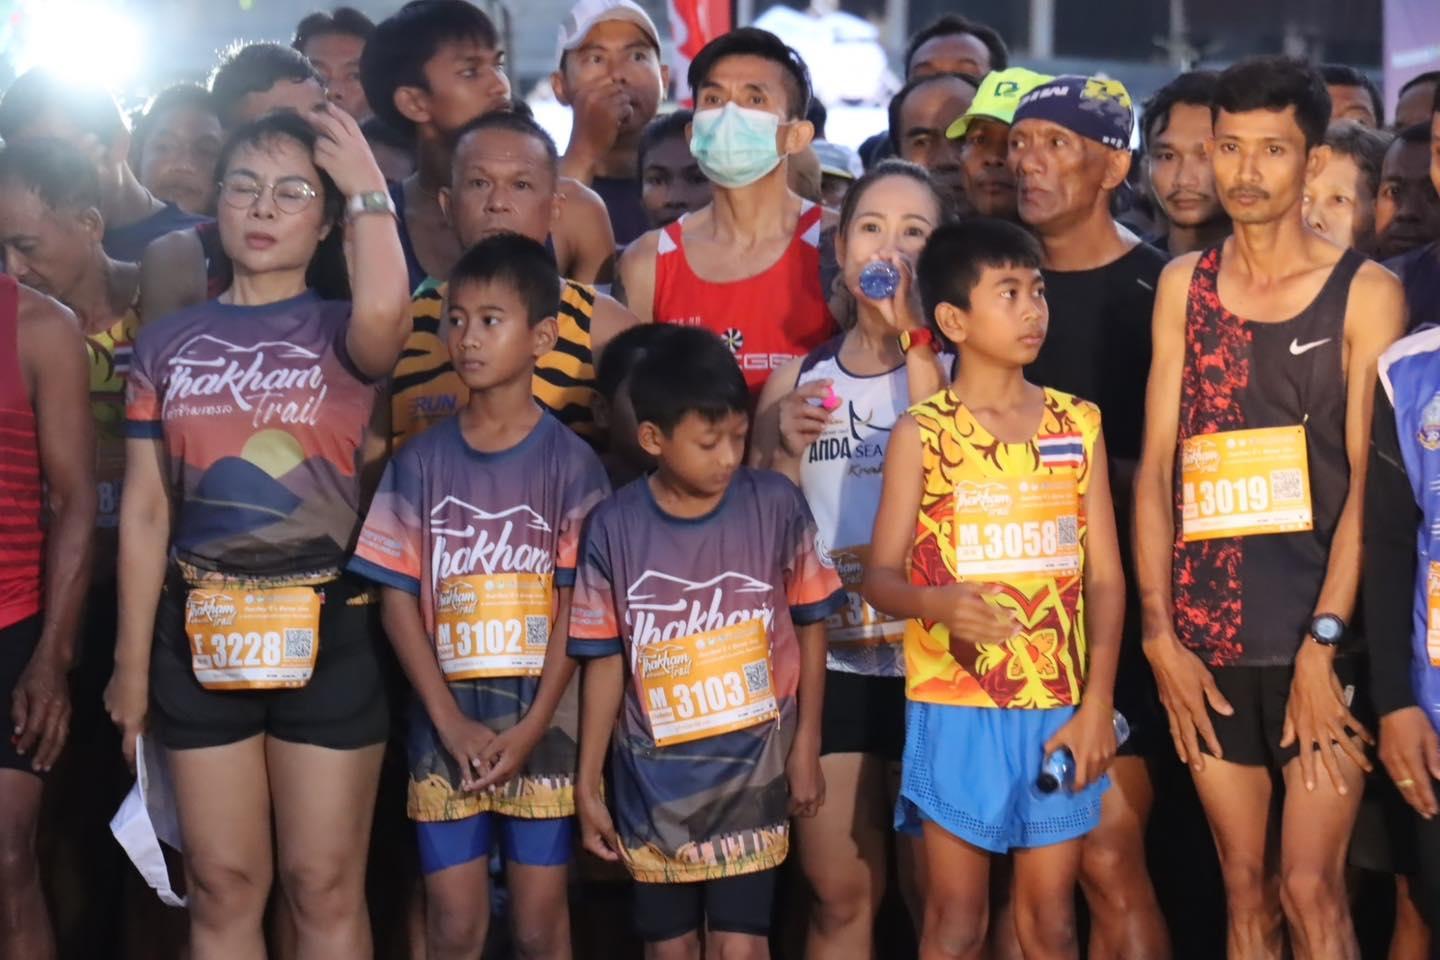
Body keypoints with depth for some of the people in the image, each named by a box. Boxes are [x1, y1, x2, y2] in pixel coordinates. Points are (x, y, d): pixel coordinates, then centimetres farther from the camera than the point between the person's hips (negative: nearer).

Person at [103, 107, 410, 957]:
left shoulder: (341, 331, 1)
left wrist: (369, 189, -17)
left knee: (325, 886, 3)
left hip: (325, 629, -2)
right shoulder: (167, 343, 8)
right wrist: (133, 660, 7)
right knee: (223, 887, 8)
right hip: (202, 632, 3)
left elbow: (385, 316, -27)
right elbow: (145, 511, 9)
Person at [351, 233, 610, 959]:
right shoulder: (421, 461, 2)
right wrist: (450, 721, -9)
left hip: (541, 723, -1)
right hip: (446, 724, 1)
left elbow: (576, 604, -6)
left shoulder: (570, 463, -3)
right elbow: (399, 598, 0)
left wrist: (532, 727, -12)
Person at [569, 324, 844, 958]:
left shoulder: (776, 507, -9)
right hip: (654, 776, 1)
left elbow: (810, 626, 2)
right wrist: (587, 785, 1)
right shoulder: (614, 527, -9)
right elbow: (605, 662, -1)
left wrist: (806, 745, 1)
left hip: (753, 767, -1)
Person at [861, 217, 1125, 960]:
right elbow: (881, 577, -6)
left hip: (1059, 710, 3)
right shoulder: (921, 433, -4)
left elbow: (1105, 577, 3)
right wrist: (940, 603, -29)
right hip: (956, 710, -3)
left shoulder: (1078, 424, 5)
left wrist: (1096, 702, -6)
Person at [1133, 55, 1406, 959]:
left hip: (1321, 638, -3)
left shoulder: (1365, 292, -1)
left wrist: (1324, 643, -14)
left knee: (1310, 888, -7)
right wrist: (1160, 633, 0)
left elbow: (1369, 481, -7)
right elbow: (1157, 467, 7)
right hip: (1207, 639, 3)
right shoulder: (1183, 284, 9)